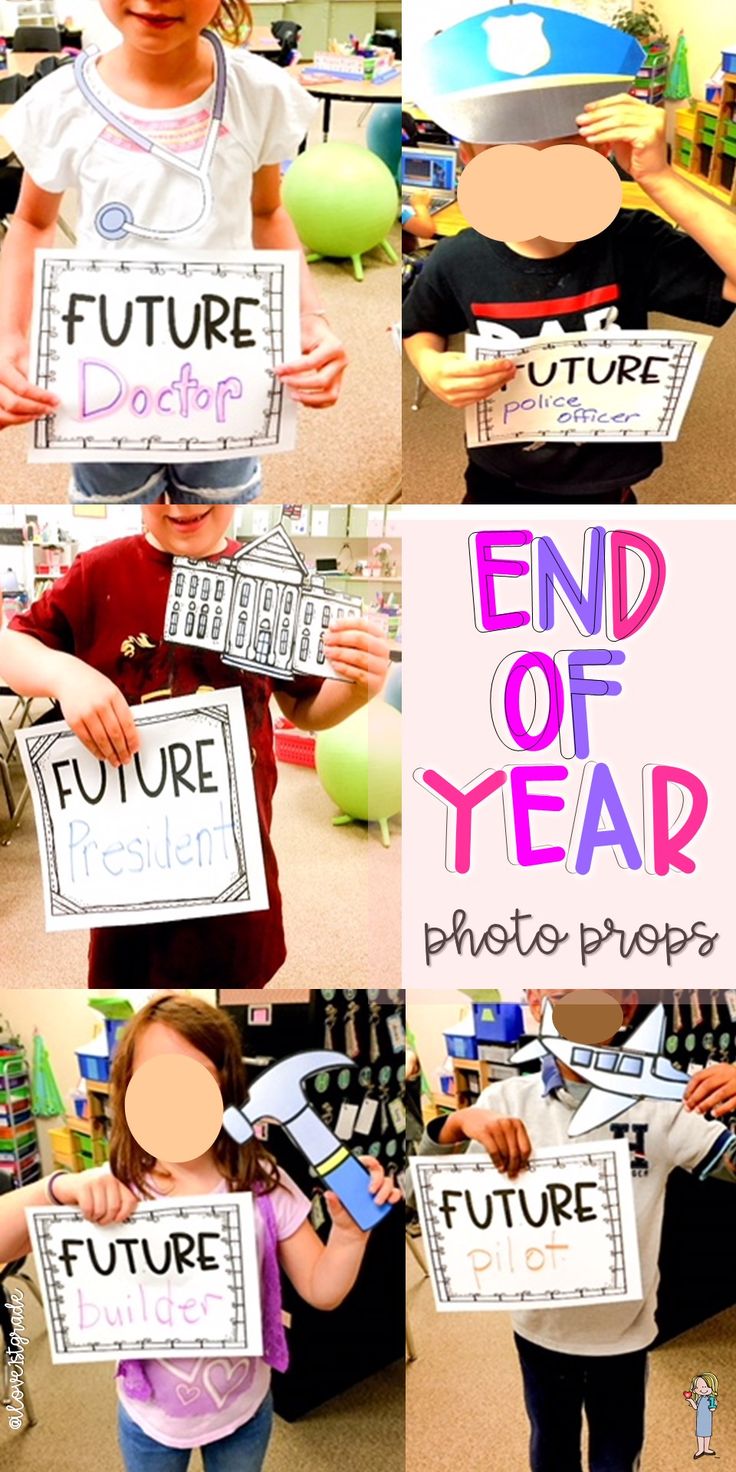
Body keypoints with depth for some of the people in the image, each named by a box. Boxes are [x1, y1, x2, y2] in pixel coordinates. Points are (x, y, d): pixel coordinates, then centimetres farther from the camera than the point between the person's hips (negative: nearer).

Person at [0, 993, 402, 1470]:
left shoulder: (263, 1184, -17)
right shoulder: (109, 1192, -21)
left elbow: (322, 1291, -10)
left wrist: (349, 1230, -30)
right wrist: (59, 1187, -46)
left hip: (243, 1410, 1)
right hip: (150, 1418, -1)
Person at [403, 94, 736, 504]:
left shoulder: (635, 247, -23)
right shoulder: (459, 262, -17)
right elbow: (420, 327, 5)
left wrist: (659, 177, -41)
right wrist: (432, 367, -20)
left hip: (602, 488, -1)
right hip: (498, 483, 1)